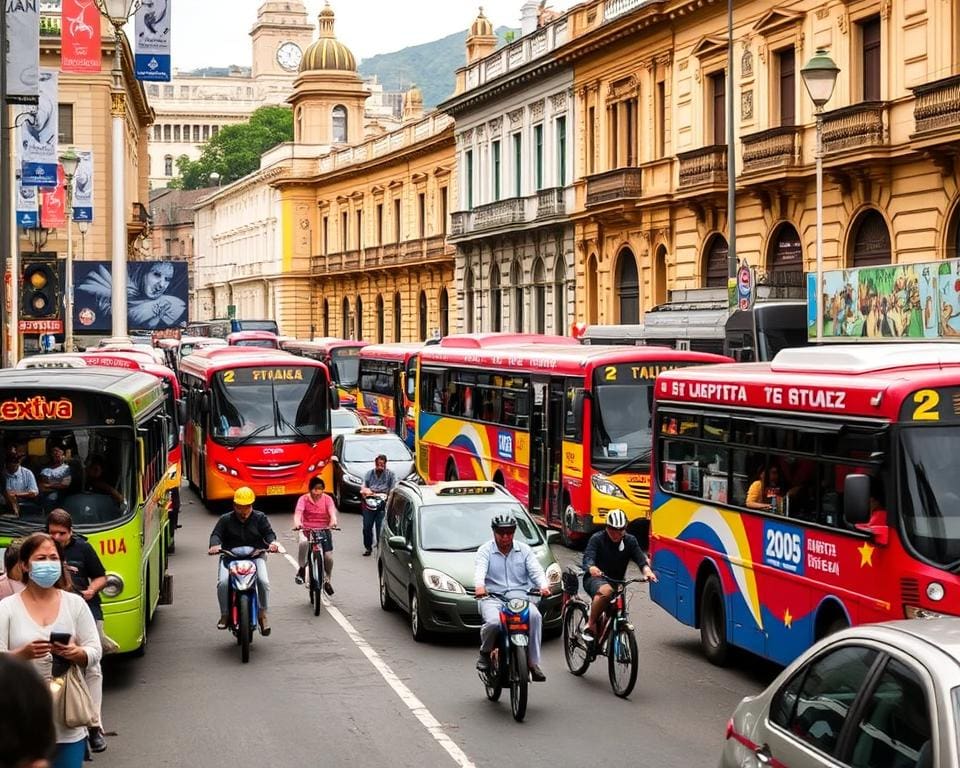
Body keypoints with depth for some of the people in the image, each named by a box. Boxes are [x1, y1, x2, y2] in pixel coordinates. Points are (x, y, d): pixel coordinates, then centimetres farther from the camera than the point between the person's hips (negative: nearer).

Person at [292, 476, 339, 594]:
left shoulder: (327, 499, -1)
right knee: (303, 542, -36)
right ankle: (301, 568, -12)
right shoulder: (304, 499, -5)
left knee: (328, 557, -9)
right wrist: (297, 523, -42)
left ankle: (327, 580, 20)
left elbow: (332, 511, -18)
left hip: (324, 530, 2)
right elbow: (298, 512, -20)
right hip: (307, 530, -1)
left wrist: (333, 521, -41)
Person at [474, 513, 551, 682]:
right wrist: (479, 586, -36)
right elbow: (479, 570, -12)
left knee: (535, 616, -30)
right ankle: (485, 653, -1)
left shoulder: (524, 550, 15)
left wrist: (543, 586, -22)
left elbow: (536, 570, 1)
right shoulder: (485, 551, 8)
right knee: (493, 622, -34)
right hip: (493, 599, -2)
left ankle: (534, 663, -24)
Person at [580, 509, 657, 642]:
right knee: (606, 591, -38)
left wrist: (647, 570, -35)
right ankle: (590, 625, -24)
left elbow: (640, 558, -12)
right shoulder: (597, 539, -10)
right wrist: (591, 568, -49)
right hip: (594, 578, -5)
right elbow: (588, 557, -25)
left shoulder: (630, 541, 1)